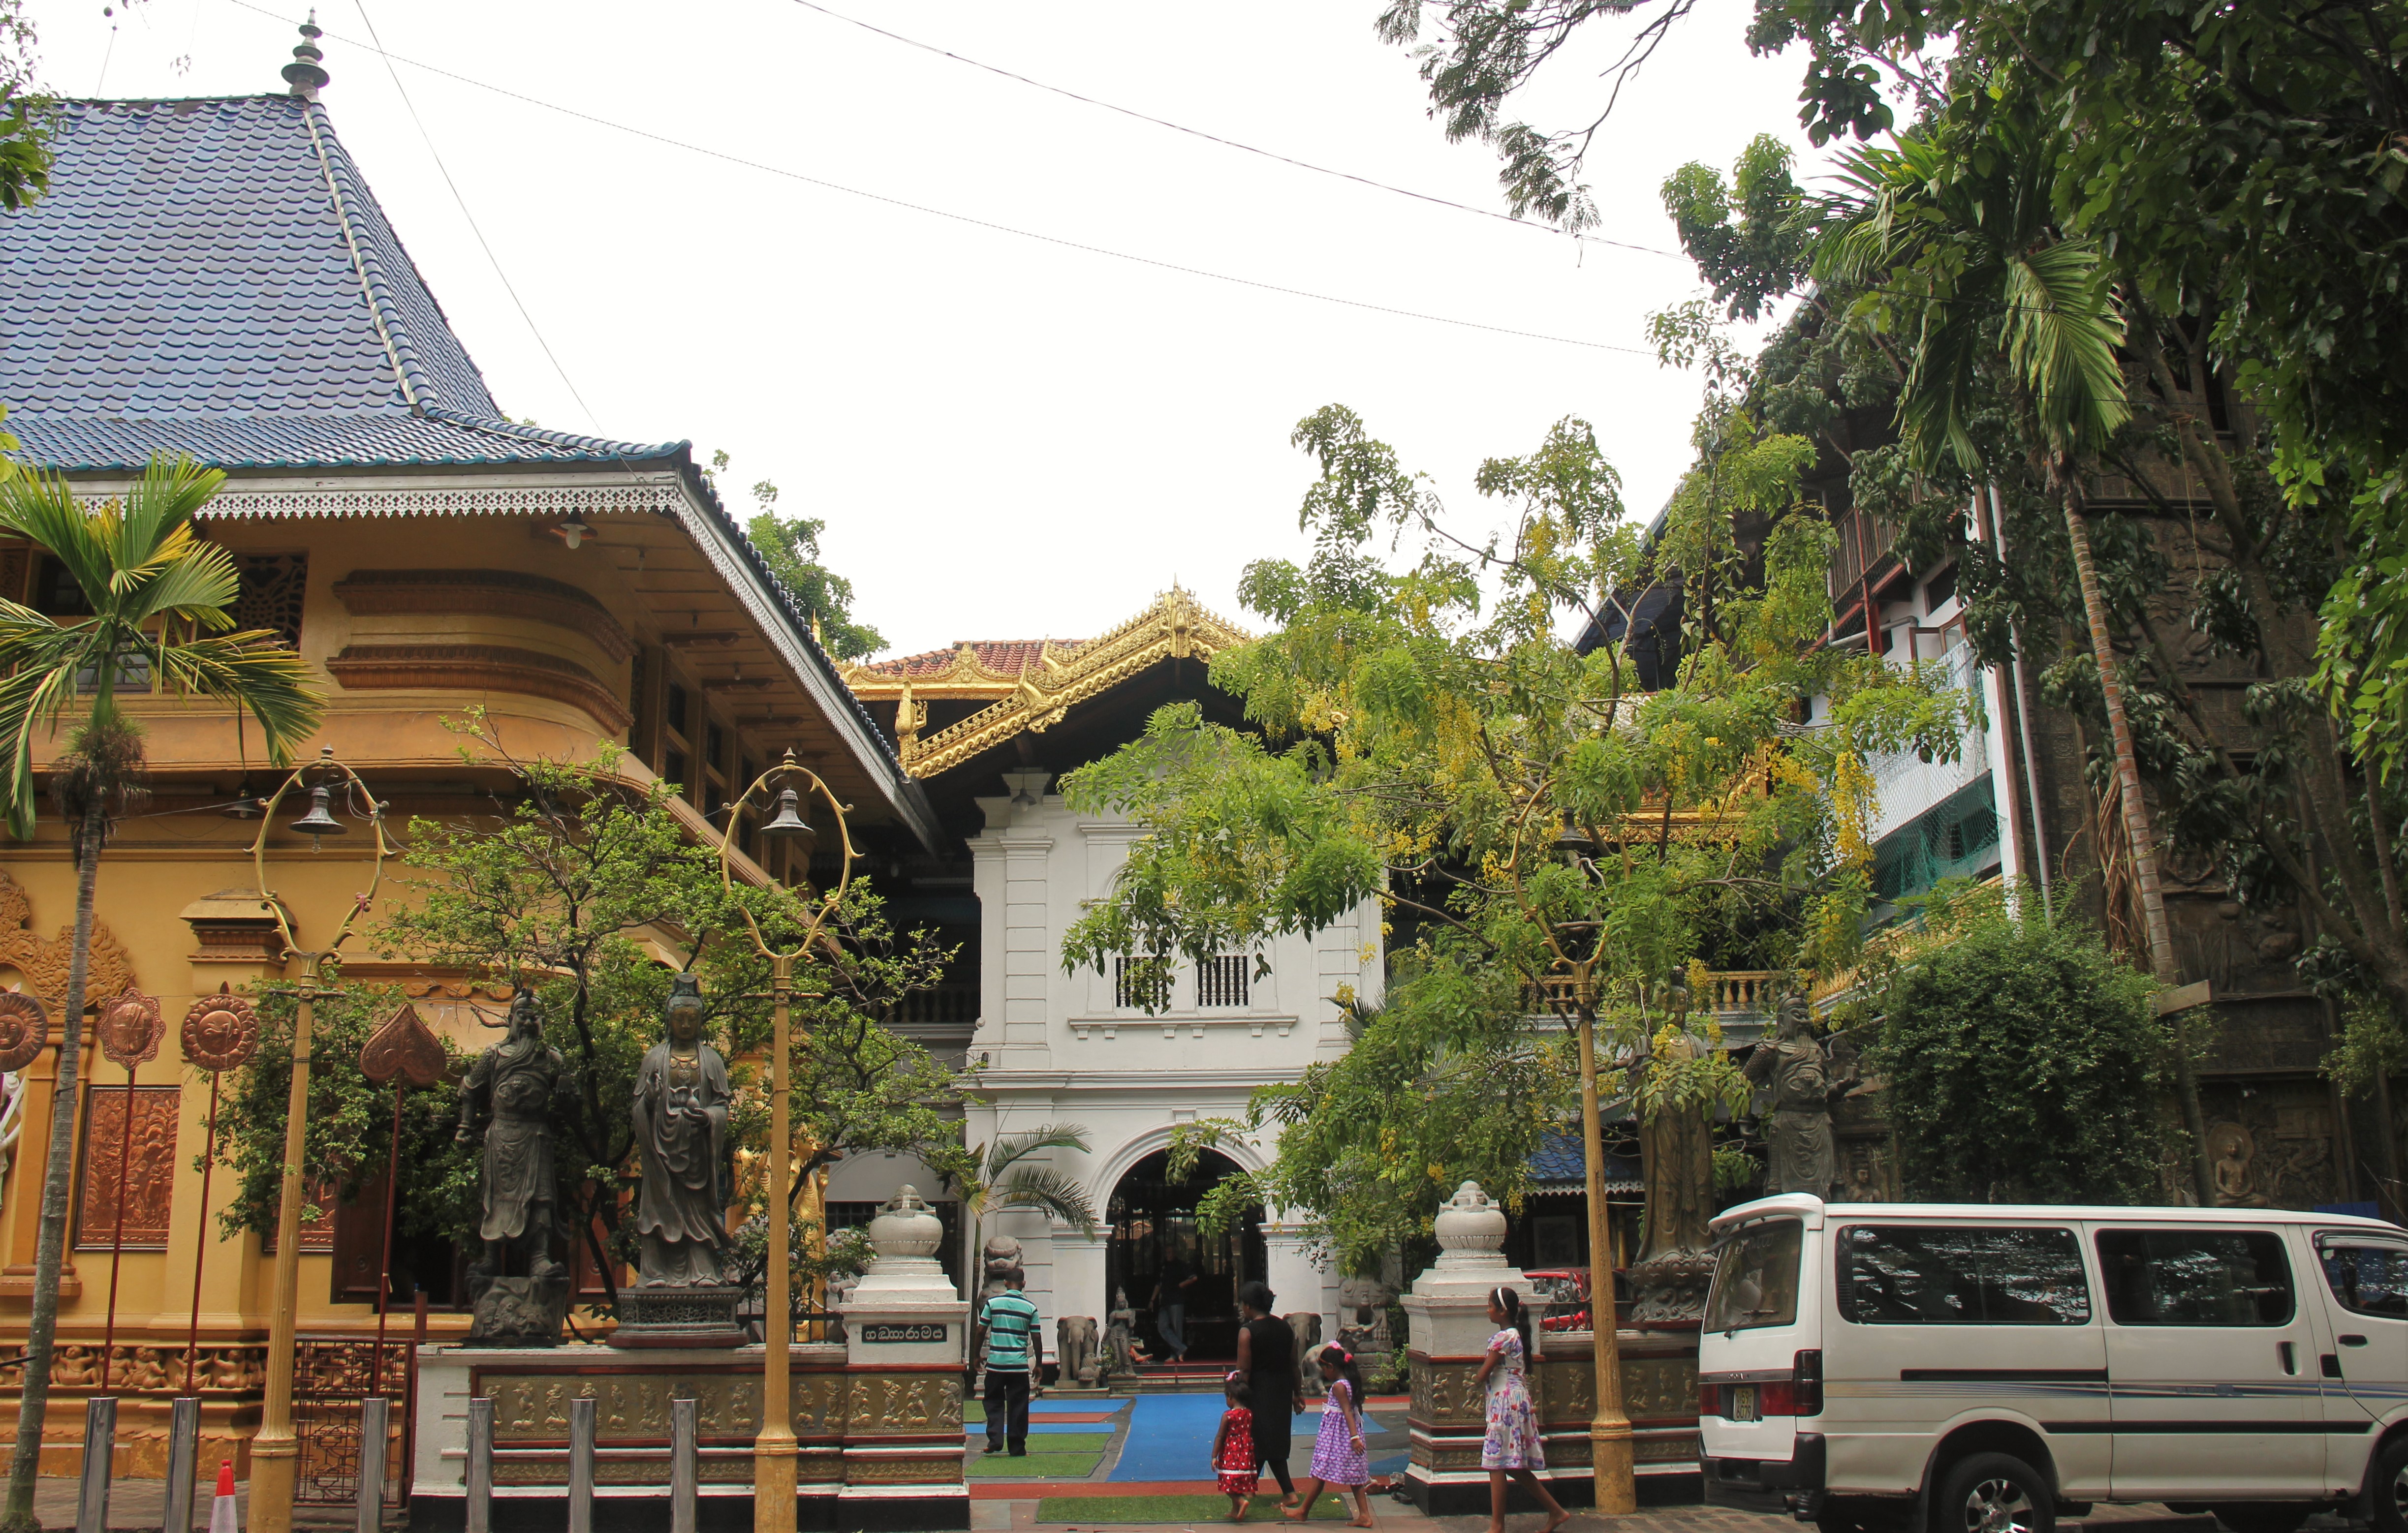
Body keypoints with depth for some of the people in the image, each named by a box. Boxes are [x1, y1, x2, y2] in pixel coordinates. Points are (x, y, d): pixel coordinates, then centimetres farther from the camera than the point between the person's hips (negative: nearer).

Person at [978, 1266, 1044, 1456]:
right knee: (1018, 1406, 7)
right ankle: (1017, 1447, 9)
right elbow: (1036, 1338, 0)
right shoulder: (1031, 1307, -1)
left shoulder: (992, 1303, -1)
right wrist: (1039, 1364, 10)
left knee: (994, 1402, 14)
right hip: (1020, 1365, 0)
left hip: (995, 1363, 0)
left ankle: (995, 1439, 0)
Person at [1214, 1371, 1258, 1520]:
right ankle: (1235, 1511, 22)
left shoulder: (1227, 1416, -14)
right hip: (1246, 1456, 6)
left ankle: (1241, 1502, -24)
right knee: (1240, 1484, 15)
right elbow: (1252, 1435, 10)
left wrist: (1214, 1457, -6)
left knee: (1231, 1485, -1)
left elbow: (1220, 1437, -11)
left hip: (1230, 1456, -6)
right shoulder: (1249, 1414, 1)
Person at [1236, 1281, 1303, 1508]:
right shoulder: (1285, 1327, 5)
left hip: (1260, 1391, -7)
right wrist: (1297, 1393, 17)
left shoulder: (1247, 1332, -13)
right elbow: (1294, 1364, 9)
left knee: (1264, 1443, 2)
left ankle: (1289, 1493, 1)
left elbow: (1244, 1370, -14)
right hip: (1283, 1391, 7)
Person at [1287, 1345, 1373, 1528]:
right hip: (1349, 1434, 9)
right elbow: (1356, 1410, 14)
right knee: (1354, 1478, 9)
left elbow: (1348, 1412, -25)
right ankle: (1364, 1515, 4)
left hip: (1336, 1435, -9)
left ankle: (1303, 1512, 15)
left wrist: (1354, 1437, -31)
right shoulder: (1351, 1383, 8)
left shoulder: (1338, 1386, -18)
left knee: (1320, 1474, 3)